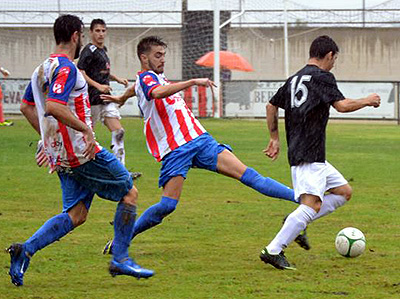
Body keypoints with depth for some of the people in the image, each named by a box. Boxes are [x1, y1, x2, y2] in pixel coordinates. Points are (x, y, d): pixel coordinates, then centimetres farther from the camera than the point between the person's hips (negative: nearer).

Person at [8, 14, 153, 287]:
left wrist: (47, 137, 27)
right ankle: (120, 259, 2)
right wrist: (86, 129, -23)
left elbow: (26, 106, 24)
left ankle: (26, 250, -8)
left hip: (61, 156, 9)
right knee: (130, 192, 3)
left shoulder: (43, 69, 15)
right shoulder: (66, 68, -15)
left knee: (76, 215, 8)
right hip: (82, 151, -9)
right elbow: (53, 107, -28)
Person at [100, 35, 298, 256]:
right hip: (175, 149, -7)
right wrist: (194, 82, -37)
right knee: (167, 205, -16)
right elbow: (157, 92, -32)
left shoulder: (157, 76, 21)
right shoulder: (146, 78, -7)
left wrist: (122, 98, 62)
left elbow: (136, 87, 43)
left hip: (199, 139, 7)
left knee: (247, 174, -4)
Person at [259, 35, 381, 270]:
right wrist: (368, 101, 0)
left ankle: (297, 223, 8)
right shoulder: (322, 77, -8)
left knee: (344, 192, 15)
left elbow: (271, 106, 25)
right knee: (312, 204, -17)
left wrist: (275, 138, 33)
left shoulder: (295, 79, 18)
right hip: (310, 155, -10)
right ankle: (273, 251, -22)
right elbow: (342, 105, -17)